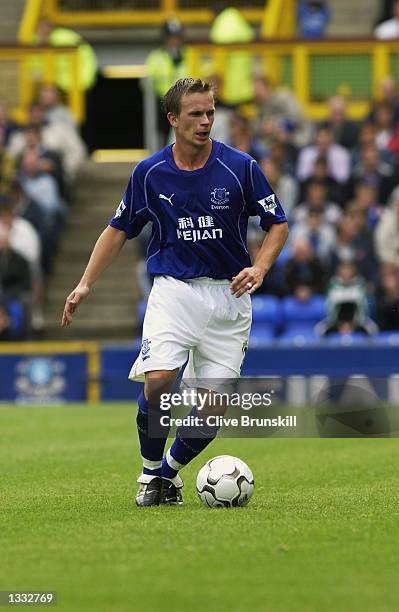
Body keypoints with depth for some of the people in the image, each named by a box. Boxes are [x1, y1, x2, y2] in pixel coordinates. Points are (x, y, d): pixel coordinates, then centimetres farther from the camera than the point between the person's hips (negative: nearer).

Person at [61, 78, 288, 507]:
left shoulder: (240, 167, -4)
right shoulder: (149, 173, 1)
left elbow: (277, 224, 3)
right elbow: (119, 229, 12)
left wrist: (258, 268, -14)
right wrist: (85, 285, 5)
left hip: (228, 294, 0)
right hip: (173, 290, 0)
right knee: (157, 379, -22)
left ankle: (171, 470, 22)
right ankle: (151, 472, 1)